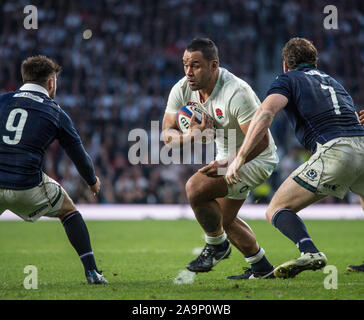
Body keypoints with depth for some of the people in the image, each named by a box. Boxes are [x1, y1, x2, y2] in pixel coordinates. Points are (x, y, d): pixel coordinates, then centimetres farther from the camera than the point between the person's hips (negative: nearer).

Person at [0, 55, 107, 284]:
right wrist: (93, 181, 32)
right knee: (69, 211, 22)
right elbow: (79, 156, 14)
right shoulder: (56, 114, 6)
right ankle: (92, 271, 17)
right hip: (28, 186, -2)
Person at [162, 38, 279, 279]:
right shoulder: (182, 90, -11)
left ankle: (217, 245, -1)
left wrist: (228, 164, -39)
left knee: (195, 188, -25)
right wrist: (191, 135, -32)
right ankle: (262, 268, 36)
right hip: (227, 154, 9)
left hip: (256, 158, -9)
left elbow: (260, 140, -33)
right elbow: (167, 135, -10)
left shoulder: (237, 92, -32)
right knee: (223, 219, 19)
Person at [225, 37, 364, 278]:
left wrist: (240, 157, -10)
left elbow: (266, 112, -5)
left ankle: (310, 252, -26)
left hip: (334, 152, -6)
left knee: (277, 210, 1)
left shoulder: (288, 80, 13)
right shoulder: (333, 82, 32)